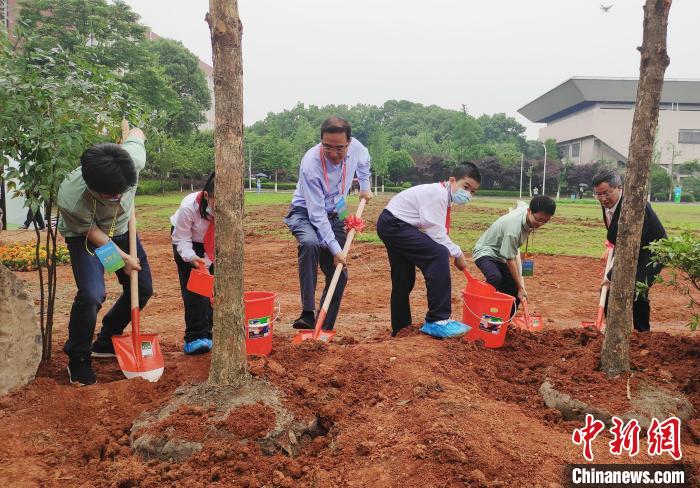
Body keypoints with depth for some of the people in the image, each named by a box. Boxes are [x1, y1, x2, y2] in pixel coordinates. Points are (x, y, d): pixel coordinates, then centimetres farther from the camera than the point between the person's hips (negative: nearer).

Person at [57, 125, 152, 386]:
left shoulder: (134, 158, -37)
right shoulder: (70, 198, -42)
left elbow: (136, 133, -12)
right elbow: (91, 231, -21)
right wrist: (123, 258, -15)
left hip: (121, 229, 5)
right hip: (85, 234, -5)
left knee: (143, 288, 6)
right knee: (91, 294, -24)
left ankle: (105, 343, 27)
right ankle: (78, 359, 2)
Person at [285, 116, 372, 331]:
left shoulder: (355, 148, -18)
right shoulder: (311, 164, -32)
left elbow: (364, 160, 12)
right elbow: (316, 214, -30)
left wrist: (364, 187, 15)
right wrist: (335, 249, -30)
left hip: (334, 214, 5)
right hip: (306, 212, -5)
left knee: (339, 273, 0)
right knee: (310, 243, -38)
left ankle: (325, 329, 12)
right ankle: (307, 314, -34)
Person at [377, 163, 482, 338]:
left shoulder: (444, 197, 11)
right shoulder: (437, 193, -20)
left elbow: (438, 232, 9)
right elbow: (436, 233, -22)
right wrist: (458, 254, -12)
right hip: (394, 224, -11)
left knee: (403, 280, 18)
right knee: (438, 254, -22)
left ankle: (400, 327, 35)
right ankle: (437, 321, -19)